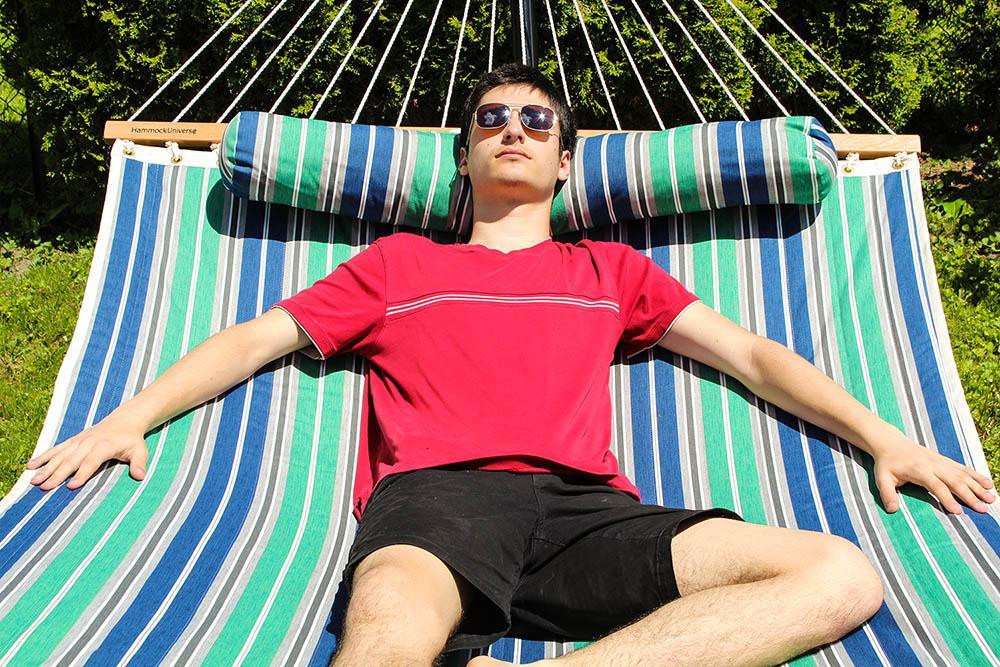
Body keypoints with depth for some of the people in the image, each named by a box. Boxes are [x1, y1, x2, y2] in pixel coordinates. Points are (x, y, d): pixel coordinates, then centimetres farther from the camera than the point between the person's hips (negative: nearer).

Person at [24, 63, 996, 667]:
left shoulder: (611, 270, 29)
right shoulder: (398, 262, 27)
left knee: (843, 575, -22)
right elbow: (257, 337, 24)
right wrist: (129, 417, 12)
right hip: (434, 493, -2)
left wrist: (882, 436, 15)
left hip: (582, 505, 3)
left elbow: (752, 353, 25)